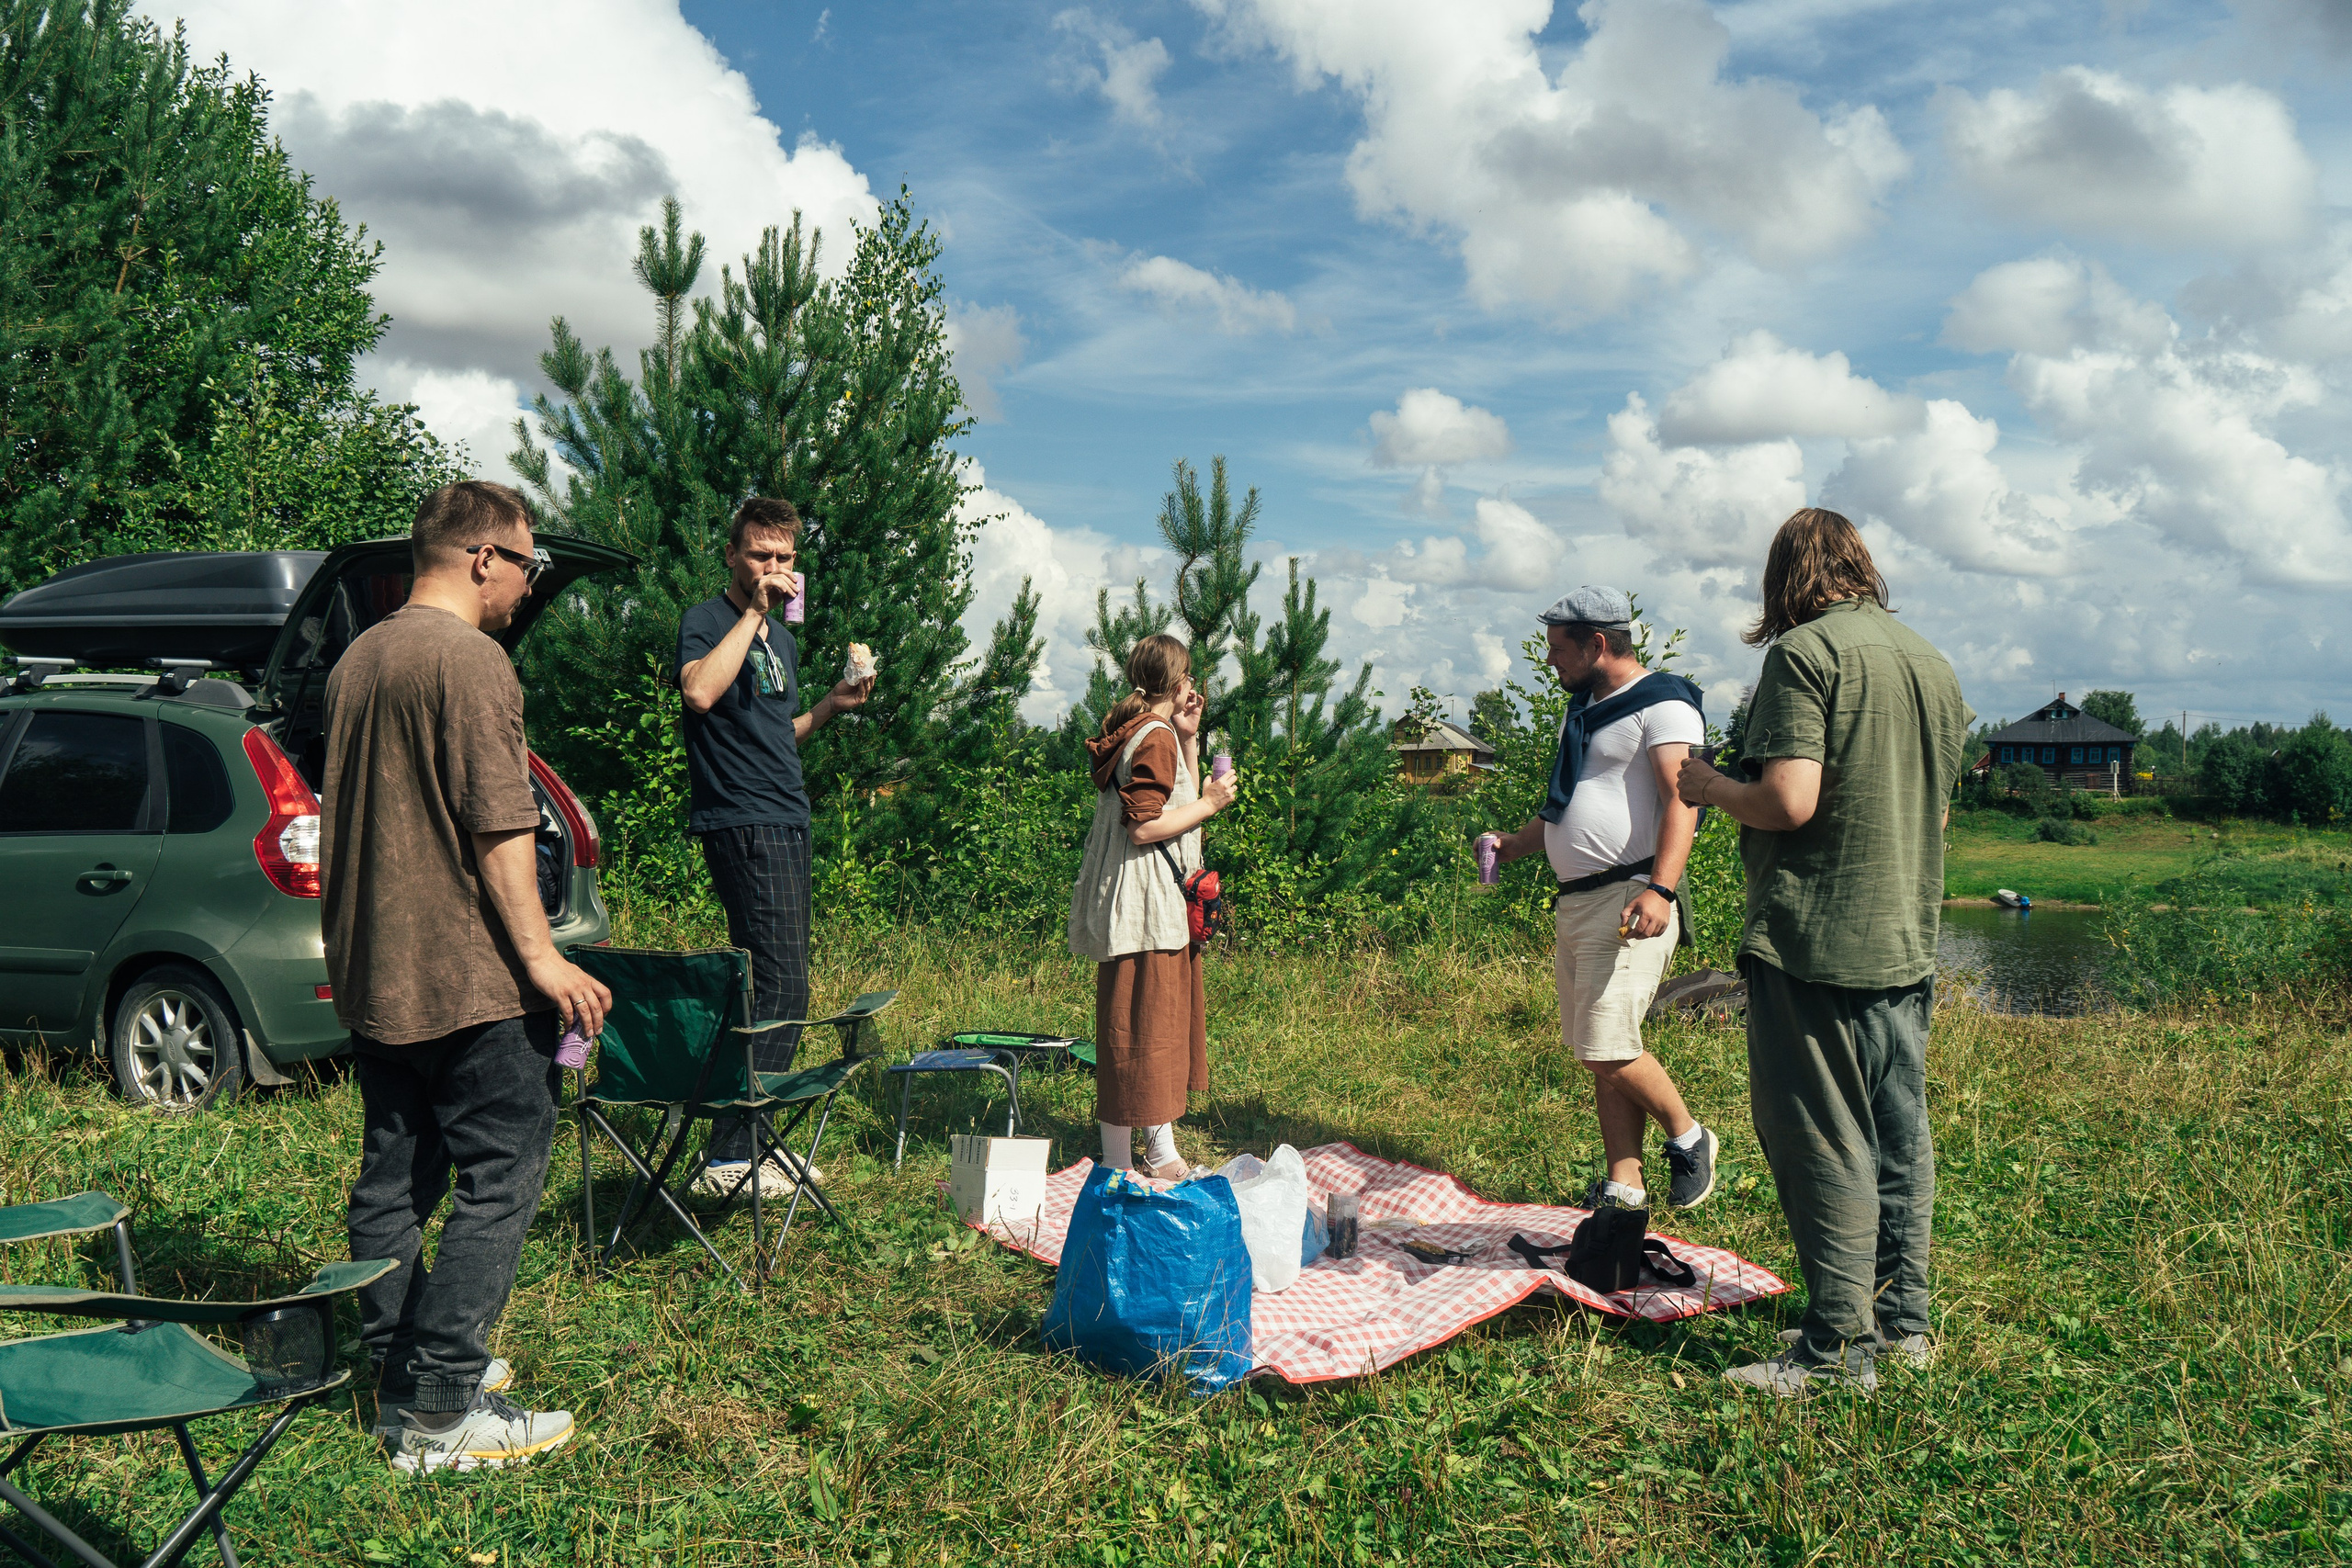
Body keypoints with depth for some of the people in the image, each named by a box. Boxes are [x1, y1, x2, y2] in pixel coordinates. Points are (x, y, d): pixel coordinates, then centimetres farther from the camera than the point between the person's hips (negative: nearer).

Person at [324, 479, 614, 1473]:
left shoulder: (357, 659, 15)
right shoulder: (470, 659, -14)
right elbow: (499, 825, -20)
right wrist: (541, 955, -17)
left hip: (372, 973, 9)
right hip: (467, 978, -9)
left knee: (394, 1177, 14)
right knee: (499, 1180, -4)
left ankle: (398, 1376, 23)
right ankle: (440, 1414, -4)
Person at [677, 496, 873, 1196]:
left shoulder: (782, 638, 21)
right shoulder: (707, 620, -5)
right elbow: (701, 691, -28)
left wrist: (830, 706, 14)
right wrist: (754, 611, -21)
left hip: (786, 822, 9)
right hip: (741, 822, -9)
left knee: (778, 986, 10)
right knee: (779, 988, -14)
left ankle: (752, 1141, 18)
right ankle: (730, 1158, -10)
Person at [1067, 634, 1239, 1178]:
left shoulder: (1142, 731, 16)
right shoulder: (1156, 738, -16)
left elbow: (1180, 799, 22)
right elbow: (1143, 828, -22)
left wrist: (1189, 740, 14)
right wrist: (1210, 803, -13)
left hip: (1156, 903, 11)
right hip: (1144, 906, -11)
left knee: (1165, 1021, 17)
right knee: (1138, 1030, -6)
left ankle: (1161, 1151, 28)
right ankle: (1118, 1164, 1)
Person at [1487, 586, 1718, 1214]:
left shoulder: (1663, 704, -7)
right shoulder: (1582, 709, 22)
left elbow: (1681, 799, -19)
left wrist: (1660, 890, -30)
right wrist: (1513, 846, 22)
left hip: (1629, 900, -9)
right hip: (1573, 902, 9)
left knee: (1610, 1049, -14)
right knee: (1599, 1055, 7)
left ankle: (1688, 1139, 9)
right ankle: (1622, 1189, 12)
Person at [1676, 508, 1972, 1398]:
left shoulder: (1804, 652, -12)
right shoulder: (1933, 663, 12)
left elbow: (1790, 803, -21)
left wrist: (1712, 787, -3)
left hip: (1814, 942, -8)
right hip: (1908, 941, 8)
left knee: (1821, 1145, -1)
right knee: (1899, 1138, 15)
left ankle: (1841, 1348, 4)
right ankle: (1903, 1321, 25)